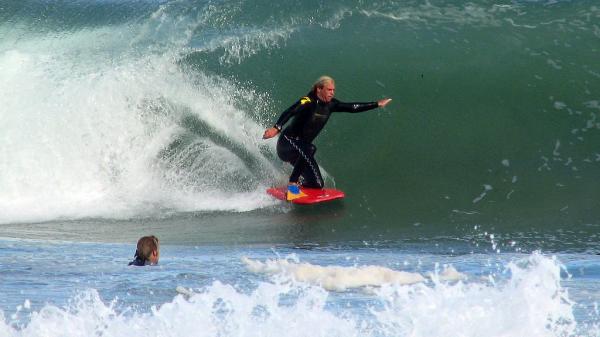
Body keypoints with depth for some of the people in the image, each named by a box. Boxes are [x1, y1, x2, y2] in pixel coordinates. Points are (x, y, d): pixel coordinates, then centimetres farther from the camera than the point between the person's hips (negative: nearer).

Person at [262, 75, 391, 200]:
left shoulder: (330, 104, 2)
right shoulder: (308, 102, -20)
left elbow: (352, 108, 10)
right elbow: (289, 113, -35)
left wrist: (377, 104, 10)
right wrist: (276, 128, -53)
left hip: (302, 146, 8)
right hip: (287, 143, -8)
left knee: (317, 184, 2)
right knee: (307, 150, -42)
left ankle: (297, 183, 29)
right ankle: (292, 184, -32)